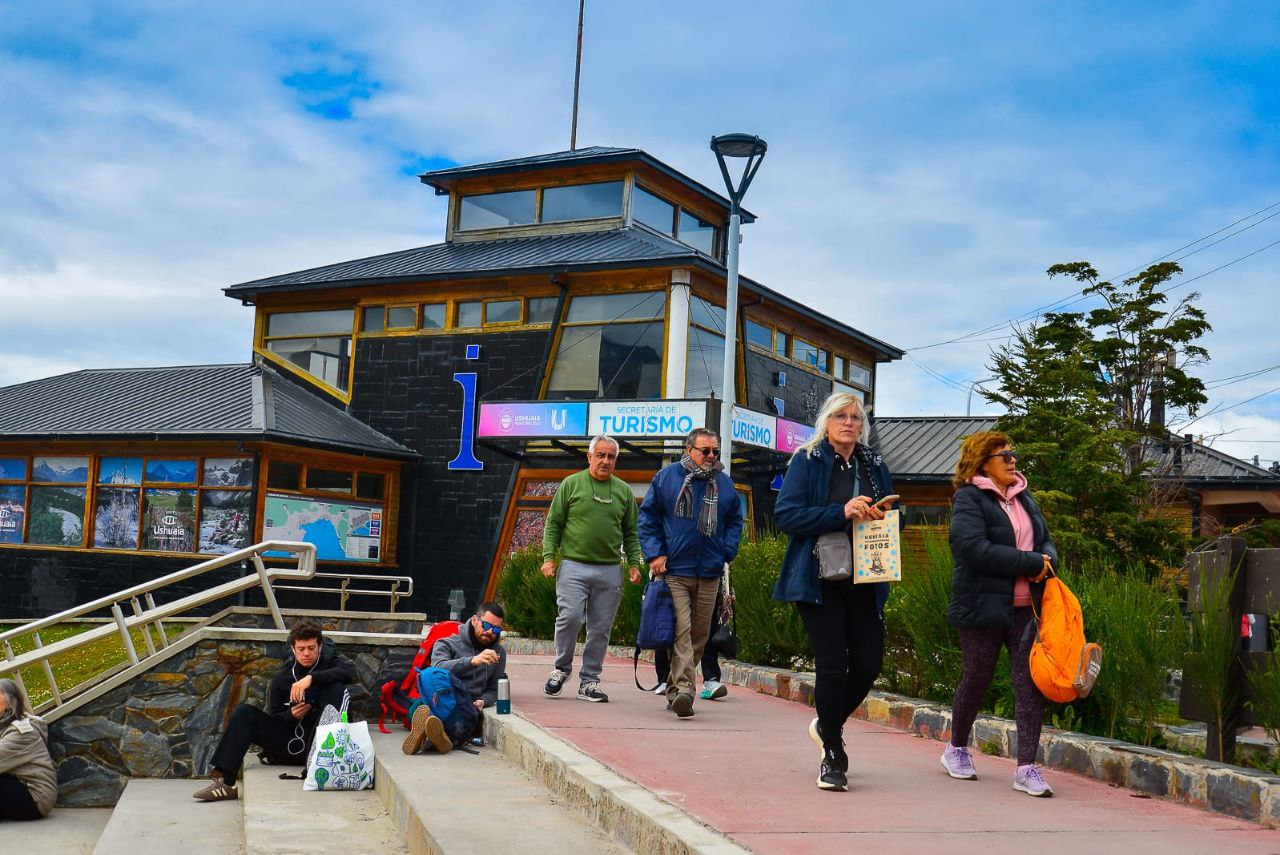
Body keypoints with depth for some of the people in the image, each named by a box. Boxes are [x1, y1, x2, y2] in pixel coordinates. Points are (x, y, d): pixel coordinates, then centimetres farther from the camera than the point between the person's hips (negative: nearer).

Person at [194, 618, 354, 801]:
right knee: (244, 713, -10)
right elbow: (273, 718, 8)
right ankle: (225, 781, -22)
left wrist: (311, 678, -30)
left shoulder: (330, 661, 4)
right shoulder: (282, 678, 10)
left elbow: (350, 672, -21)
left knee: (336, 686, -23)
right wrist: (291, 715, -15)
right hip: (290, 743, 3)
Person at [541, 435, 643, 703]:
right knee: (569, 617, -14)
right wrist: (549, 556, -5)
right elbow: (553, 524, 5)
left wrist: (634, 563, 4)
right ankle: (561, 668, 10)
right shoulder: (571, 484, 4)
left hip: (610, 571, 3)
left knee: (601, 628, 4)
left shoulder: (624, 491, 12)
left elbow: (630, 533, 16)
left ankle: (589, 681, 13)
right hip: (574, 566, -3)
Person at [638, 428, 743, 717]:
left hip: (710, 575, 4)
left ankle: (675, 689, 20)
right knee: (680, 631, -15)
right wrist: (655, 553, -5)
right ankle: (683, 689, -21)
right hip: (674, 571, -4)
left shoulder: (724, 483, 11)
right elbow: (647, 516, 5)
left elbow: (735, 520, 21)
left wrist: (727, 552, 6)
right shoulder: (666, 476, 2)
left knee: (700, 634, 8)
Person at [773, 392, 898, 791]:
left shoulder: (875, 466, 14)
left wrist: (881, 517, -4)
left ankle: (828, 724, 30)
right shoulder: (806, 461, -1)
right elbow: (786, 514, -11)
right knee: (832, 664, -6)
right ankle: (833, 757, 8)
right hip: (820, 580, -5)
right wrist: (841, 513, -20)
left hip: (864, 582, 5)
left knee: (869, 664, 2)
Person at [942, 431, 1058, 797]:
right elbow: (975, 548, -20)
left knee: (1031, 680, -3)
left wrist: (1047, 562, -5)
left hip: (1025, 606, 6)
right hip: (983, 605, -6)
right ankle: (956, 749, 28)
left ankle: (1026, 767, -1)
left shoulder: (1024, 498, 16)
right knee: (977, 678, 7)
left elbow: (1046, 540, 20)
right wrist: (1032, 563, -17)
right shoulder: (968, 499, -7)